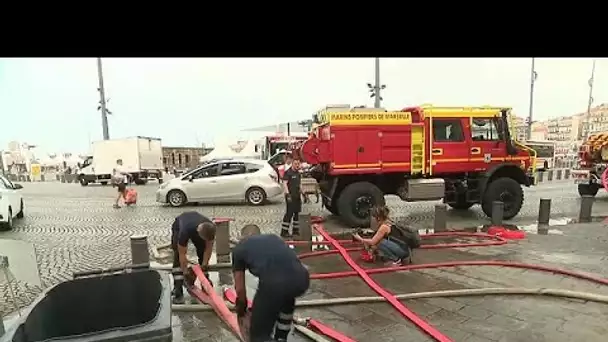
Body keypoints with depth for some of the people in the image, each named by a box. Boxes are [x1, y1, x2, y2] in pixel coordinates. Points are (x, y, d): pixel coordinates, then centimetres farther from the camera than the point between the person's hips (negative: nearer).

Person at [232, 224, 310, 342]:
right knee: (287, 295, 41)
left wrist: (242, 308, 52)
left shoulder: (239, 247, 27)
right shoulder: (274, 237, 36)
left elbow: (240, 288, 31)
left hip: (274, 283, -4)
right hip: (302, 279, 5)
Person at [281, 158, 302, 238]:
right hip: (290, 196, -8)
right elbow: (284, 184, -15)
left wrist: (301, 195, 21)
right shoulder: (288, 173, -8)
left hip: (297, 196, 8)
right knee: (289, 213, -9)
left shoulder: (298, 173, 17)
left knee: (296, 213, 12)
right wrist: (288, 194, -22)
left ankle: (295, 230, 22)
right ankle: (284, 232, -4)